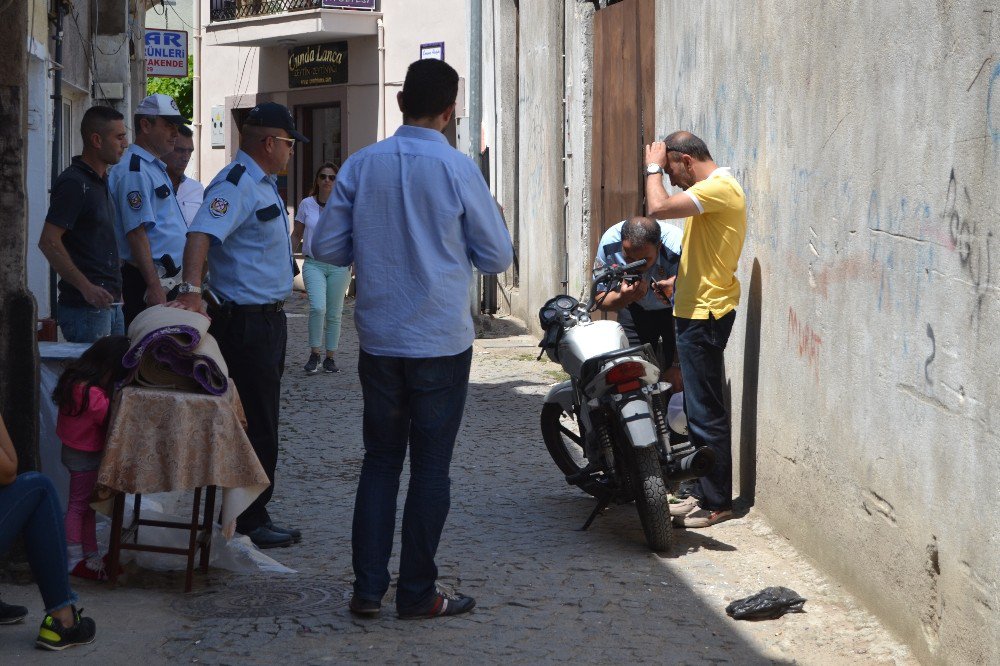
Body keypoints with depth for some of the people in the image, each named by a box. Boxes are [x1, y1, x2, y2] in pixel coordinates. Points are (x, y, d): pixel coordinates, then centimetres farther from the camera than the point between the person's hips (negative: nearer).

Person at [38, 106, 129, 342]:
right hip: (85, 306, -9)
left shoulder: (101, 181, 16)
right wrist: (86, 287, -22)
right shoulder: (74, 183, -13)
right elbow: (48, 242, -20)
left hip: (109, 303, 9)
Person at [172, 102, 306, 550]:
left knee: (259, 423, 16)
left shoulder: (262, 184, 16)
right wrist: (191, 291, -45)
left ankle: (249, 514, 24)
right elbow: (200, 234, -33)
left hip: (268, 318, 11)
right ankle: (250, 521, 1)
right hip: (246, 322, -11)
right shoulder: (235, 186, -18)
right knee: (256, 426, -6)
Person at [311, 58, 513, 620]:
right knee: (431, 466, 5)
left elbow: (327, 246, 1)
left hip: (379, 337, 3)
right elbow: (498, 257, -4)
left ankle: (368, 588, 11)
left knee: (381, 458, 13)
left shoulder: (361, 166, -2)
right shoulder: (457, 169, -10)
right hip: (442, 341, -3)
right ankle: (418, 593, 10)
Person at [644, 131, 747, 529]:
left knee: (706, 413, -7)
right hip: (696, 311, 11)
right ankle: (703, 494, 22)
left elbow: (659, 208, -27)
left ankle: (717, 503, -3)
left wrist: (653, 167, -12)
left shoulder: (718, 187, -17)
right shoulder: (711, 188, 17)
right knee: (700, 410, 15)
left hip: (704, 316, -11)